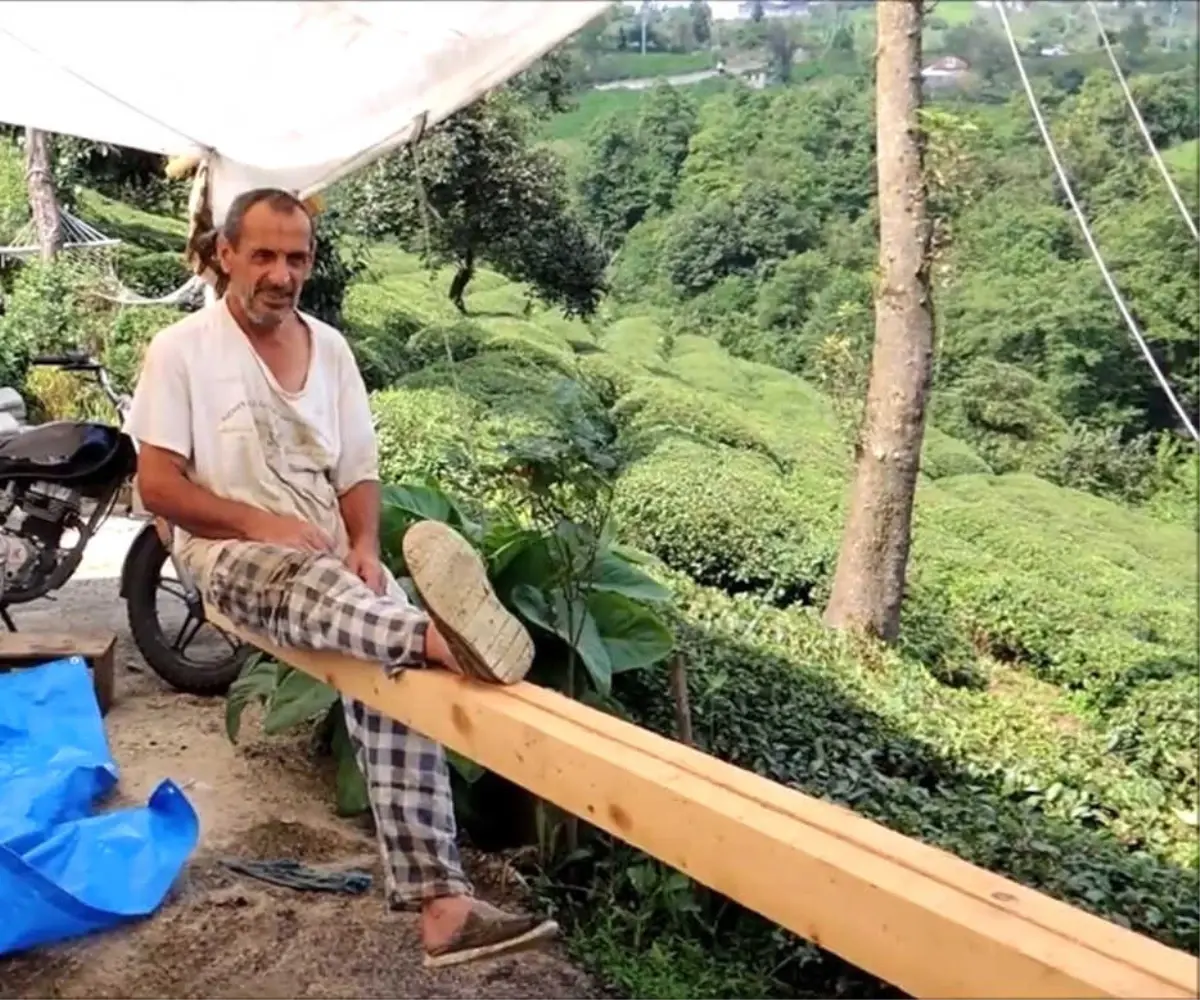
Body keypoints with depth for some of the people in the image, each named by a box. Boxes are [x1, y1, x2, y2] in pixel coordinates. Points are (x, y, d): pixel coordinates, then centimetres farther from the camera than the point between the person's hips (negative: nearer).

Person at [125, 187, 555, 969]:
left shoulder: (330, 348, 11)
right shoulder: (182, 349, -2)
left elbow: (359, 473, 11)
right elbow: (157, 486, -6)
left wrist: (363, 545, -9)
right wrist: (262, 523, -18)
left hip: (330, 556, 4)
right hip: (229, 550, -3)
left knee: (394, 671, -24)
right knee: (312, 583, -40)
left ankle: (441, 902, -31)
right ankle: (443, 639, -73)